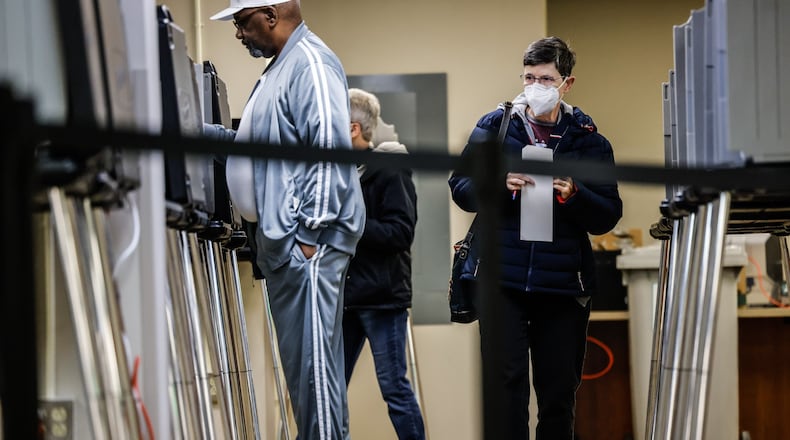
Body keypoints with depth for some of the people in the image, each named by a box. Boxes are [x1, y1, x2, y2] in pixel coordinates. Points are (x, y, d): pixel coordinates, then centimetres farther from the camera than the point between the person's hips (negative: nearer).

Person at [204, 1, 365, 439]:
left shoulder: (311, 63, -11)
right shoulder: (279, 68, 21)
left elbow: (330, 149, -19)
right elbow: (256, 144, 29)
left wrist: (311, 232, -22)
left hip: (307, 240, -11)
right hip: (281, 239, 11)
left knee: (312, 358, -10)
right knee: (300, 359, 11)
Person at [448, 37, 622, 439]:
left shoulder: (588, 140, 6)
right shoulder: (494, 127, 6)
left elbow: (608, 217, 2)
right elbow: (460, 188, 4)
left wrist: (573, 194, -16)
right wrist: (499, 183, -15)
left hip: (563, 284, 1)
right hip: (502, 280, -1)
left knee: (559, 392, 8)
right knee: (508, 381, -7)